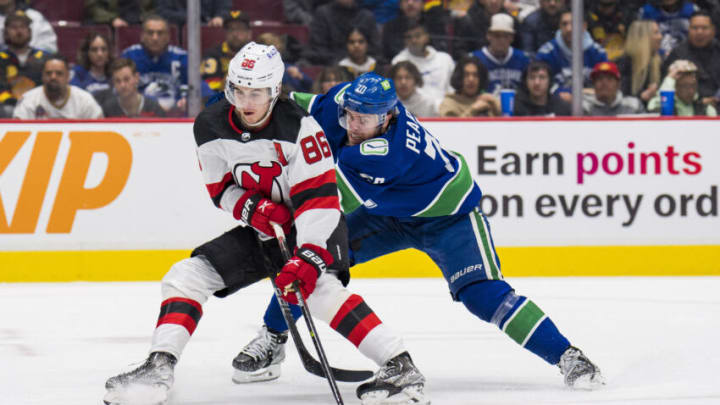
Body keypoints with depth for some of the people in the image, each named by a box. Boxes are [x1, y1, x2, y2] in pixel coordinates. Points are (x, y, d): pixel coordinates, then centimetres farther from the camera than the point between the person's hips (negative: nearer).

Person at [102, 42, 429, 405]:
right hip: (261, 227, 7)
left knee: (319, 286, -34)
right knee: (186, 276, -5)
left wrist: (310, 257, -37)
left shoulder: (298, 126, -25)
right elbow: (221, 189, 2)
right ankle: (159, 368, -5)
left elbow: (318, 199, -27)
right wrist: (251, 208, -20)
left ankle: (400, 367, -37)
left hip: (312, 225, -6)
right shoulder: (210, 127, -8)